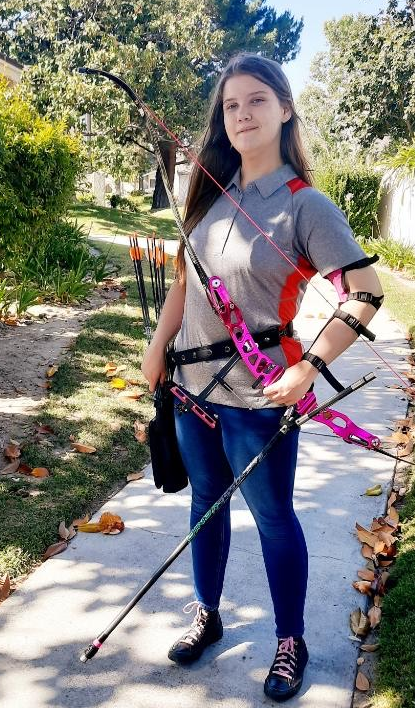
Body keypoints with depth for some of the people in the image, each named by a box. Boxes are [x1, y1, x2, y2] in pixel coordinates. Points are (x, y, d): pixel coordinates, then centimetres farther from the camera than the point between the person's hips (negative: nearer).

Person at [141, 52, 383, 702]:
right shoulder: (213, 194, 5)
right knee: (207, 501, 19)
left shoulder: (305, 204, -12)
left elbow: (366, 292, -16)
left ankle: (291, 642, 33)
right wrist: (159, 346, 9)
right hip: (193, 382, 6)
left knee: (273, 516, 10)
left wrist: (308, 367, -21)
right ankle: (207, 615, 42)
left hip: (257, 397, -5)